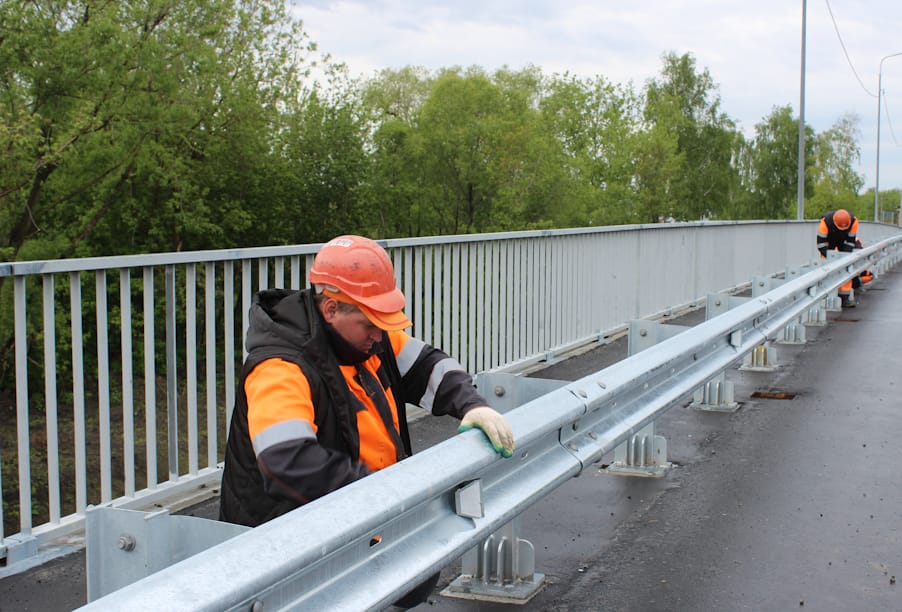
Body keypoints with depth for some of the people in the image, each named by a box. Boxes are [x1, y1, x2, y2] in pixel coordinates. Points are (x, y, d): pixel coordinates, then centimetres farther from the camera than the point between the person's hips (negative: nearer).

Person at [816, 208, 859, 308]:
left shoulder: (853, 221, -31)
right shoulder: (825, 222, -38)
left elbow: (851, 241, -20)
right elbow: (820, 242, -30)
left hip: (843, 240, 2)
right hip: (828, 241, -2)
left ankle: (845, 297, -6)